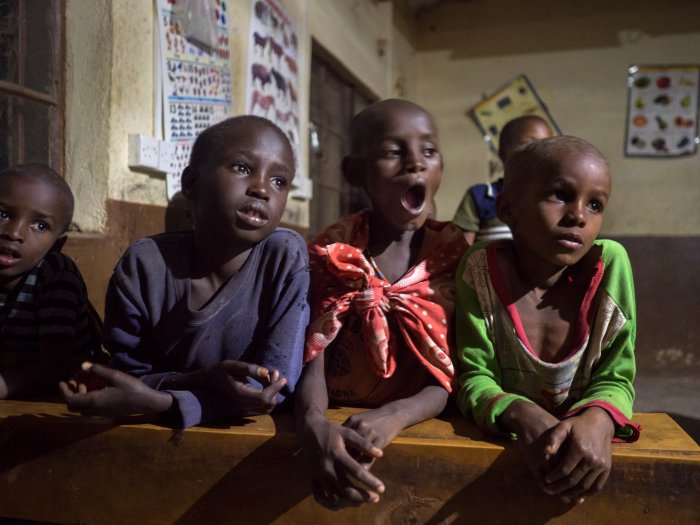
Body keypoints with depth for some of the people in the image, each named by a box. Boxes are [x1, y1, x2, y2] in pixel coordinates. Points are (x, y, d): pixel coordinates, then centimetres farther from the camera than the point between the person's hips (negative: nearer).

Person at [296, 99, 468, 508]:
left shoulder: (456, 256, -4)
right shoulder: (331, 253, -4)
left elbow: (451, 376, -8)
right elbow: (313, 358, -11)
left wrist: (395, 416, -27)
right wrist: (312, 424, -31)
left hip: (419, 428, 0)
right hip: (338, 426, 1)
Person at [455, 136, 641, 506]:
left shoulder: (609, 264, -10)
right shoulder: (481, 268, -12)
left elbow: (615, 378, -6)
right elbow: (474, 377, -10)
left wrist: (598, 420, -26)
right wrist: (522, 416, -29)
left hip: (585, 445, 2)